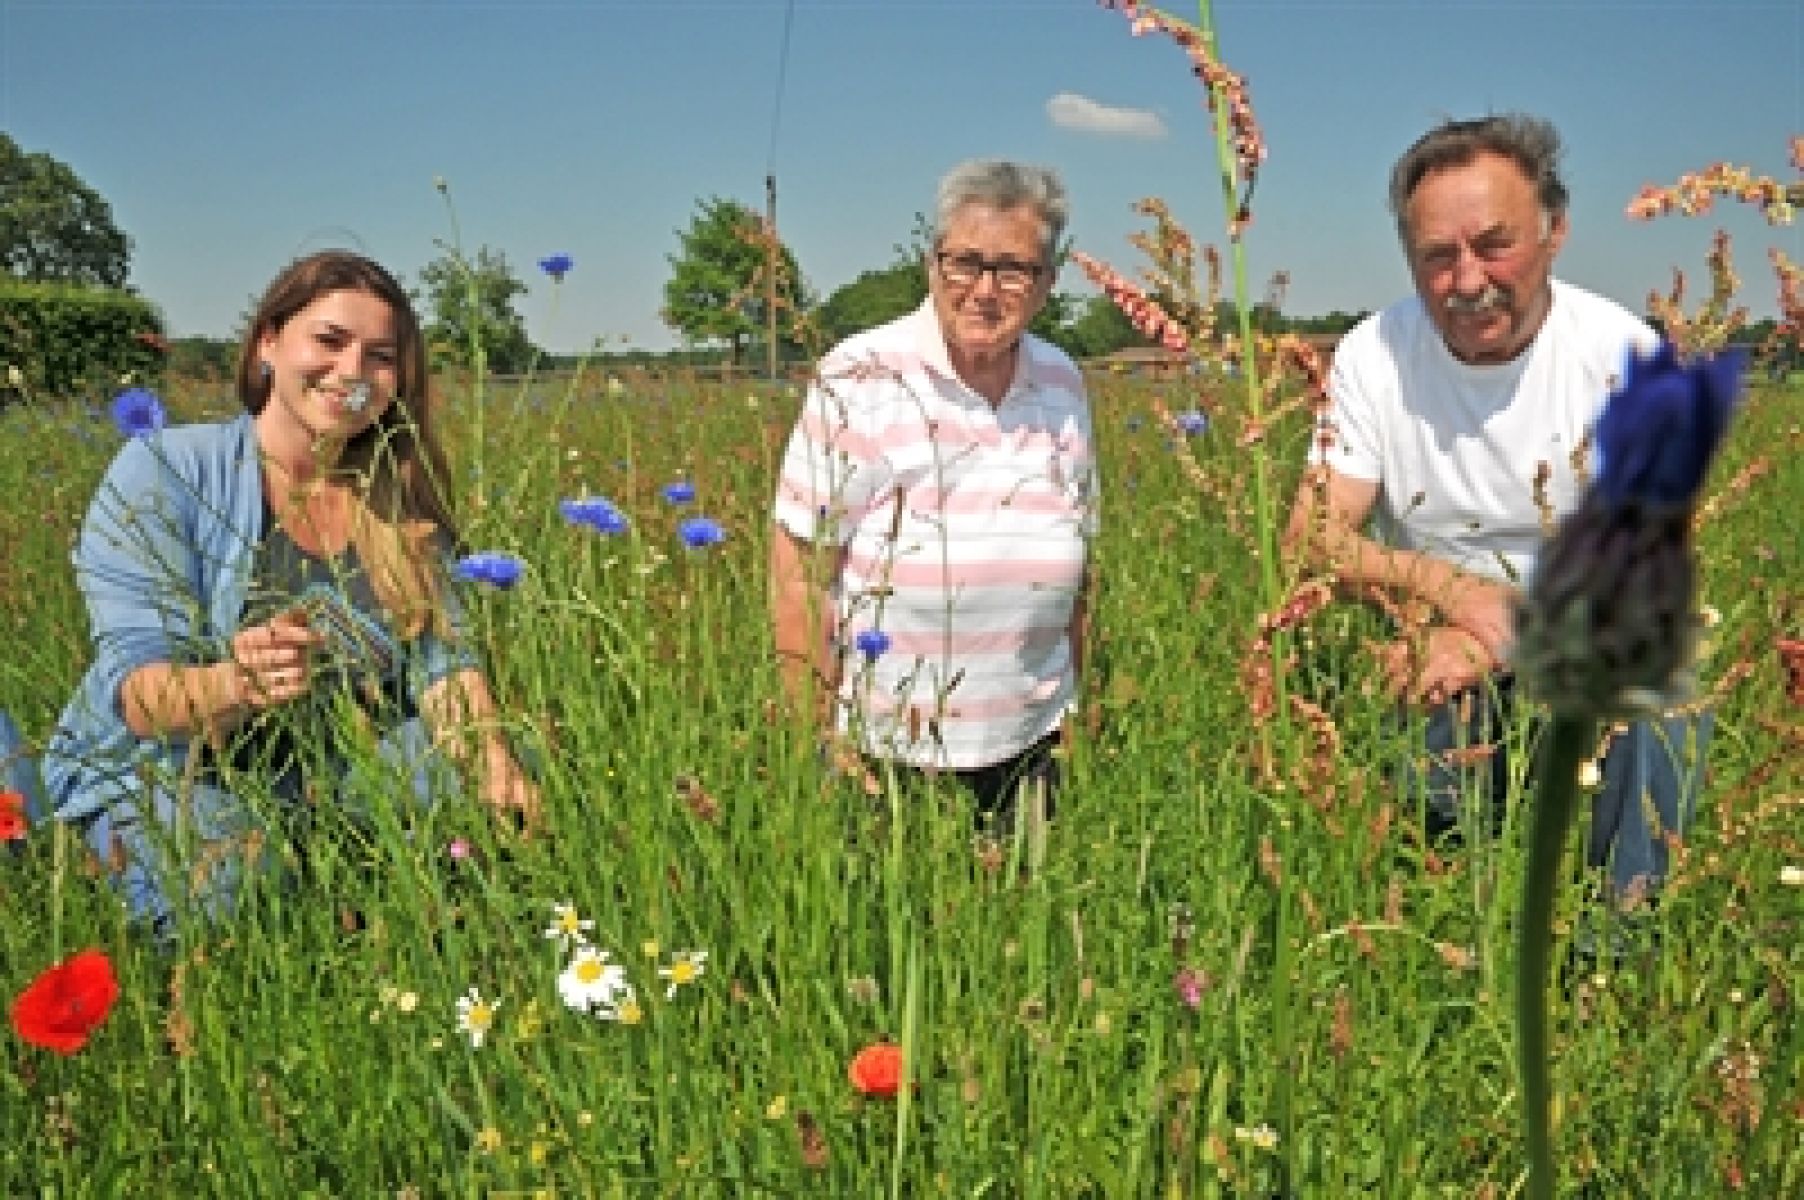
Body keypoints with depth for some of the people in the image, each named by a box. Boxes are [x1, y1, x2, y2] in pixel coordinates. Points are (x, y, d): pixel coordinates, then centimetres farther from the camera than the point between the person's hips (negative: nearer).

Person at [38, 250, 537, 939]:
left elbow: (441, 661, -4)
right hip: (158, 770, -4)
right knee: (244, 887, -34)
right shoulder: (164, 470, -11)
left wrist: (490, 757, -27)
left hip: (337, 767, 5)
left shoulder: (394, 505, 3)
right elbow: (135, 688, -19)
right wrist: (236, 685, -43)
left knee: (517, 794, -17)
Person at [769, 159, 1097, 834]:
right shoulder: (858, 380, -12)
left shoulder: (1063, 384, 4)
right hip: (883, 757, -4)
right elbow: (798, 580, -12)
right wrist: (829, 743, -13)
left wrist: (1074, 707, 10)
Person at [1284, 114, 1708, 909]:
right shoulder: (1372, 354, -5)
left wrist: (1493, 644, -31)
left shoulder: (1624, 357, -11)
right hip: (1425, 651, 1)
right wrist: (1447, 588, -28)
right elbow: (1312, 538, -10)